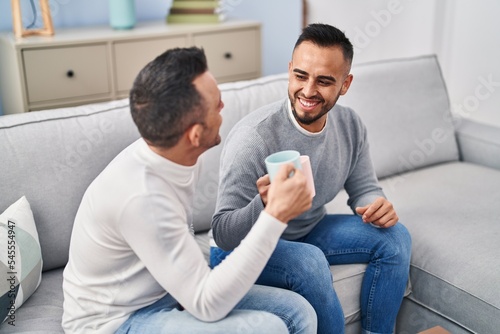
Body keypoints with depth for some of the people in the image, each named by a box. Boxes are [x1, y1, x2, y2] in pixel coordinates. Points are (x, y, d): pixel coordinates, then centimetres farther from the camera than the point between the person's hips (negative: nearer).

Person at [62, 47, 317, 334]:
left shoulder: (181, 157, -7)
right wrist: (276, 216, -31)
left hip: (165, 291, 8)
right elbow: (207, 306, -28)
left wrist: (197, 282, -6)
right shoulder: (142, 196, -32)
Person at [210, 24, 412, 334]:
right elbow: (223, 235, -28)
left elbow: (364, 187, 4)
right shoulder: (252, 137, -29)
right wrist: (264, 206, -50)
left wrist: (378, 204, -21)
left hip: (309, 232, 7)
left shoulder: (350, 125, -10)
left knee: (395, 237, -5)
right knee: (310, 262, -35)